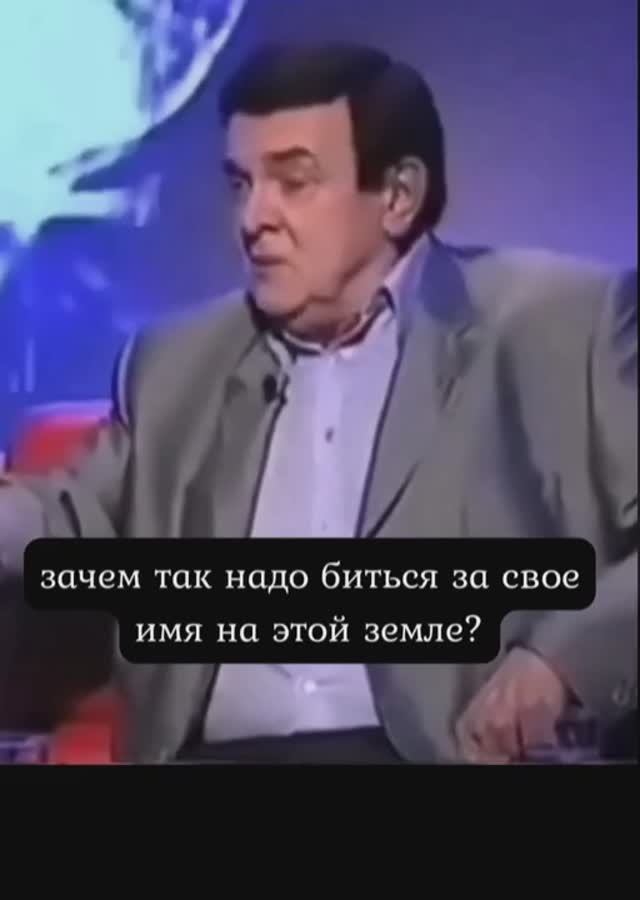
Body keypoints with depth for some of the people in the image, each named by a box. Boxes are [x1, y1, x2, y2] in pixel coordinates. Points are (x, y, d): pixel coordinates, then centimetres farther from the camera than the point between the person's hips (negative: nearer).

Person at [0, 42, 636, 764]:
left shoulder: (562, 323, 4)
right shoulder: (178, 364, 19)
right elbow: (82, 525, 22)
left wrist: (565, 656, -18)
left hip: (440, 751, -3)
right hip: (216, 753, 4)